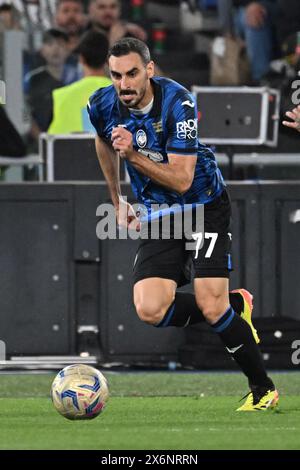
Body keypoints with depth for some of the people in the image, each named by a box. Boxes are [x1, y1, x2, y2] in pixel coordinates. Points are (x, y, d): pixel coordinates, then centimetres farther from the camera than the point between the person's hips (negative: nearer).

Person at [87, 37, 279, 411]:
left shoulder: (177, 103, -24)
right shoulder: (102, 106, -8)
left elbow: (181, 180, -26)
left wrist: (132, 155, -36)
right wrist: (117, 202, 22)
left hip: (204, 205, -5)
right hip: (157, 214, 5)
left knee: (211, 306, -18)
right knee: (150, 310, -15)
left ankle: (263, 389, 3)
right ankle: (234, 305, 13)